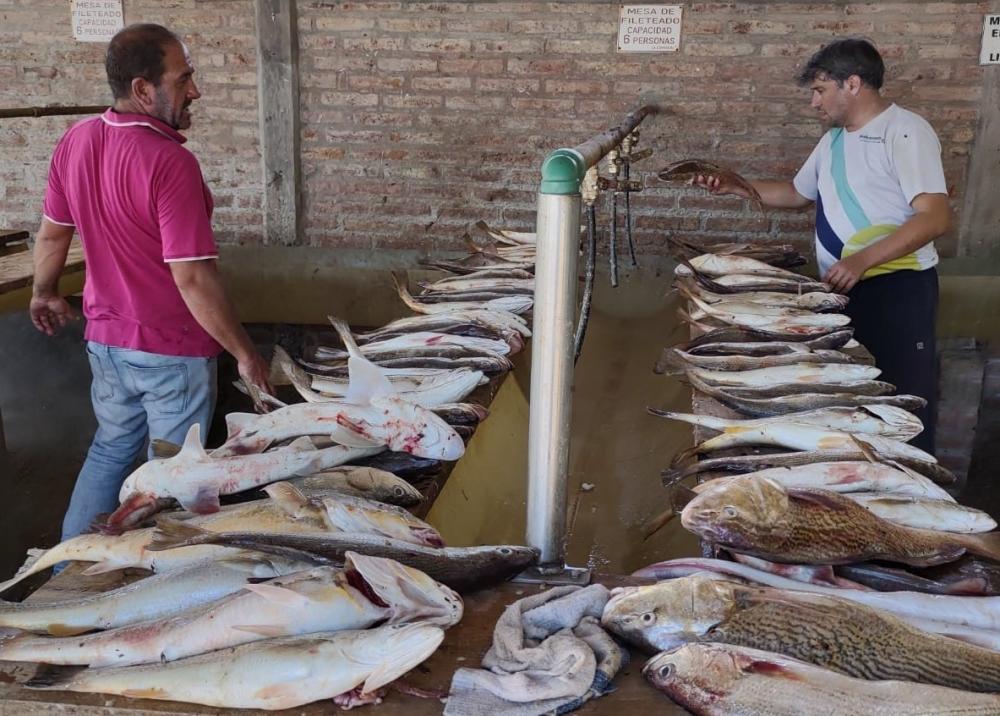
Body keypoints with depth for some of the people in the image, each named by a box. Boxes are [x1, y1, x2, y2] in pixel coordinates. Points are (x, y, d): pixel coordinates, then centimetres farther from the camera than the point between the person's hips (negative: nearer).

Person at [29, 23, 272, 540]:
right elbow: (192, 277, -27)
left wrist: (45, 294, 28)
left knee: (111, 447, 26)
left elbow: (51, 233, 11)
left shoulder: (74, 141, -2)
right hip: (172, 350, -7)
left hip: (105, 339, 7)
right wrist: (245, 353, -18)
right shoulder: (169, 162, -25)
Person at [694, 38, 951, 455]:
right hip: (842, 289, 8)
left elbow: (936, 217, -21)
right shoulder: (835, 139, 15)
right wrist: (735, 188, 16)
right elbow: (798, 193, 28)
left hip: (897, 291, -8)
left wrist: (862, 260, -29)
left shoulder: (904, 131, -12)